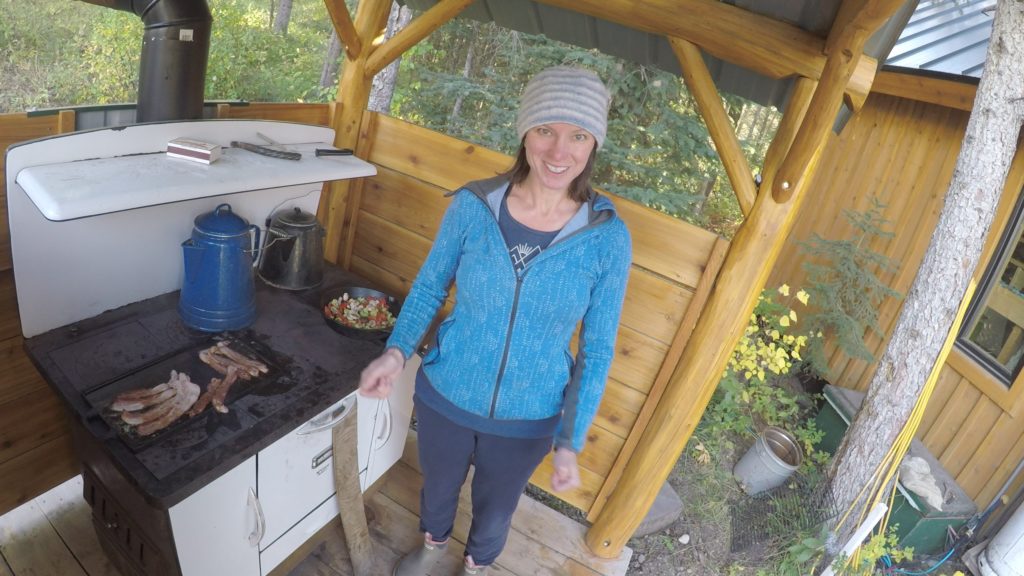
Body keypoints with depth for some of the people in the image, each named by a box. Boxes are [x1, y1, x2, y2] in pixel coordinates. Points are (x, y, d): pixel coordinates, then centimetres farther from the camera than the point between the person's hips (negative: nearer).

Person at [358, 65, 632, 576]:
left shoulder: (608, 239, -19)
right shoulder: (472, 206, -18)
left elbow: (597, 351, -10)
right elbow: (429, 286, -2)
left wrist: (570, 441, -13)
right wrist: (397, 351, -17)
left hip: (528, 419, -1)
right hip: (445, 395, 1)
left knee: (495, 508, 27)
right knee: (438, 485, 30)